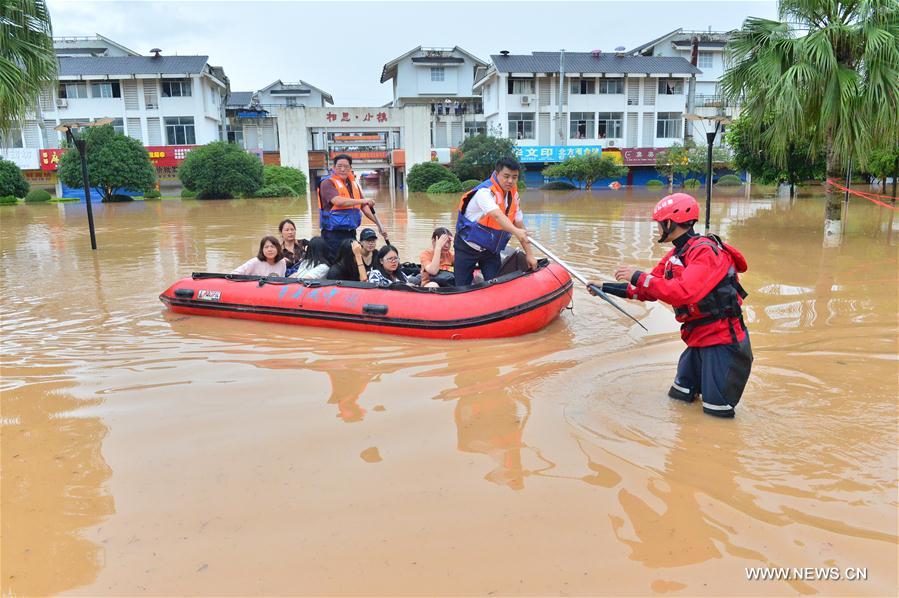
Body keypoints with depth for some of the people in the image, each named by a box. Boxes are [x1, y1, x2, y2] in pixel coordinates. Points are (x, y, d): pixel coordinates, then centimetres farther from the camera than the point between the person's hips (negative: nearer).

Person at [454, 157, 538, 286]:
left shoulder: (513, 194, -2)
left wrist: (529, 255, -2)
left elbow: (519, 225, 1)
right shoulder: (484, 192, -25)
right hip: (467, 248, -6)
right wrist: (515, 231, -59)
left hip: (491, 251, 6)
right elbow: (496, 215, -42)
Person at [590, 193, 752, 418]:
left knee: (716, 410, -3)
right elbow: (648, 290, 13)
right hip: (697, 338, 9)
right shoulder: (674, 256, 8)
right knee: (678, 396, 17)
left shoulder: (705, 251, -21)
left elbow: (684, 293, -34)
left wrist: (639, 277, -28)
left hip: (722, 338, -8)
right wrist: (605, 288, 12)